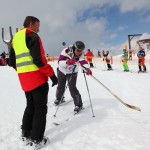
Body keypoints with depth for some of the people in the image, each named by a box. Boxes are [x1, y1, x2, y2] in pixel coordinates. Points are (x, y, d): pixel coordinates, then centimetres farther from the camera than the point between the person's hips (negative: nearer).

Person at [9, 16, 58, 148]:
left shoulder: (16, 37, 17)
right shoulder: (32, 36, -8)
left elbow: (12, 62, 17)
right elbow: (39, 60, -19)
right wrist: (51, 74, -13)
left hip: (24, 79, 8)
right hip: (37, 78, -8)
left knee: (30, 106, 20)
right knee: (40, 108, 2)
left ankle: (26, 134, 29)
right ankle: (37, 140, 9)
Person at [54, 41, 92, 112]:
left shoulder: (80, 55, -23)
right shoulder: (66, 51, -30)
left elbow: (83, 62, -39)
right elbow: (60, 62, -35)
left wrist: (87, 69, -59)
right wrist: (67, 62, -54)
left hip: (72, 73, -1)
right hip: (61, 71, 1)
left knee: (72, 88, -14)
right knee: (60, 86, 19)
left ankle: (78, 104, 3)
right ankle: (59, 98, 48)